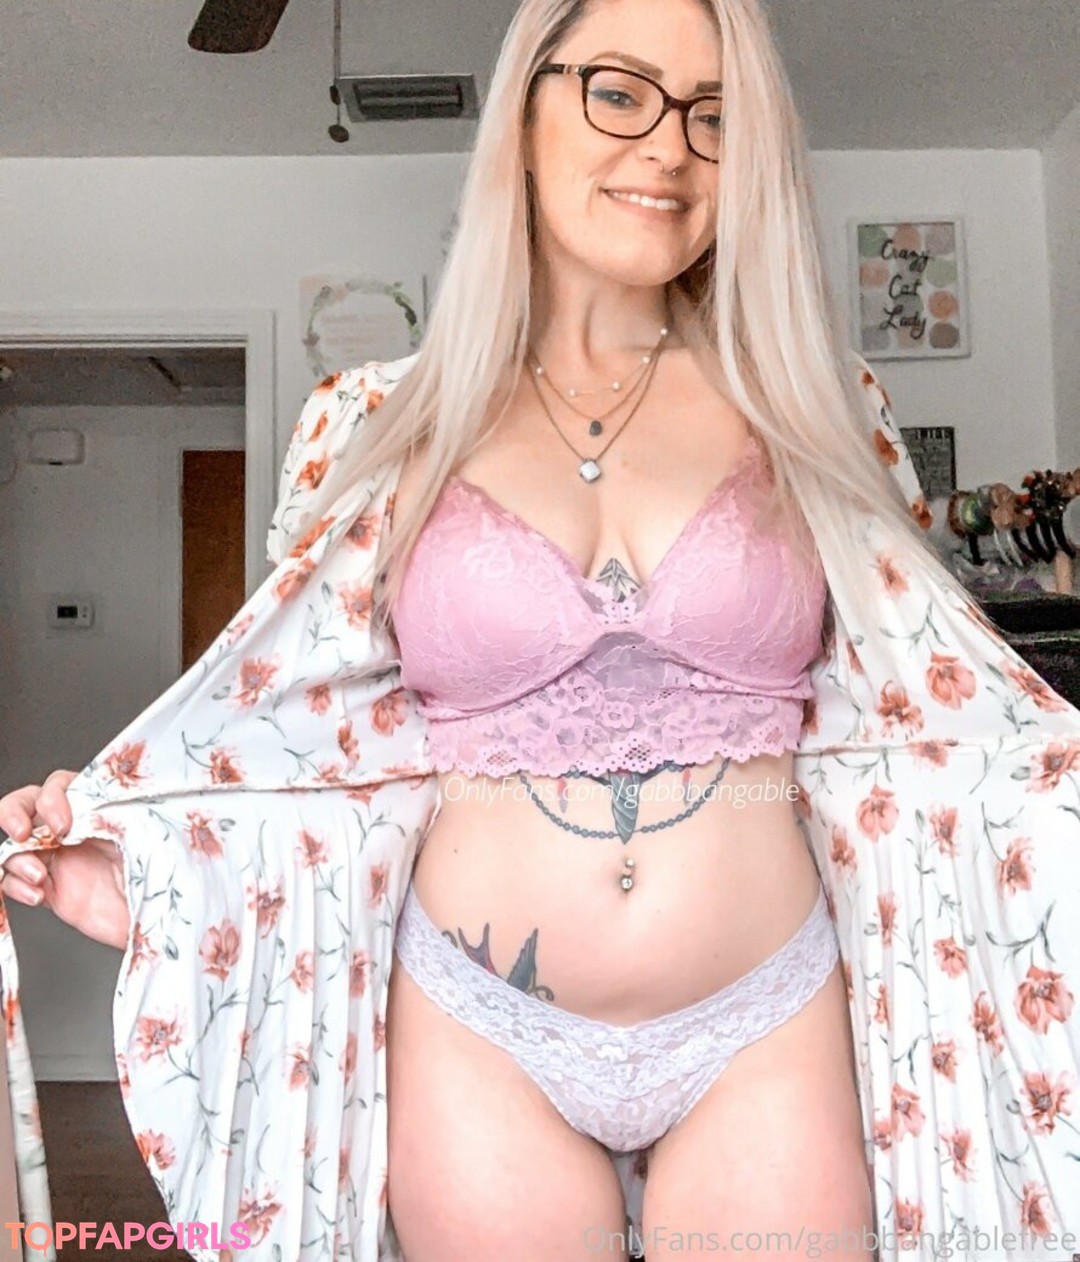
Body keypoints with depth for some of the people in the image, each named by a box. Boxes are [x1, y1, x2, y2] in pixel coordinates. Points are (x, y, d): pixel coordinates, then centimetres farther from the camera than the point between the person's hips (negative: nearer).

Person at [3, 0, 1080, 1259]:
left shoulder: (810, 416, 0)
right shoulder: (388, 432, -2)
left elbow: (927, 709, 5)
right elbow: (314, 724, 4)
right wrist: (141, 885, -8)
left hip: (769, 1036, 1)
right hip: (477, 1041, 0)